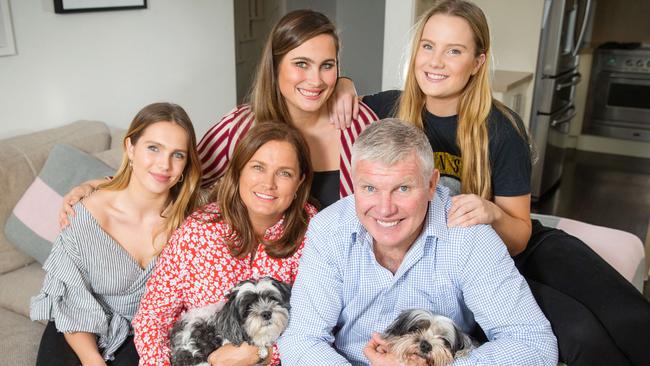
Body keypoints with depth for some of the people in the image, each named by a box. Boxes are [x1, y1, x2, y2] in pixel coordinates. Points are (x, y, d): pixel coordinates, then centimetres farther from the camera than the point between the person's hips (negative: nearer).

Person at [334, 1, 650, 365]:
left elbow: (518, 238, -7)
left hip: (521, 247, 1)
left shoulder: (502, 128, -12)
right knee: (580, 332, -25)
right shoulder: (389, 109, -9)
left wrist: (493, 214, -29)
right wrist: (345, 88, -11)